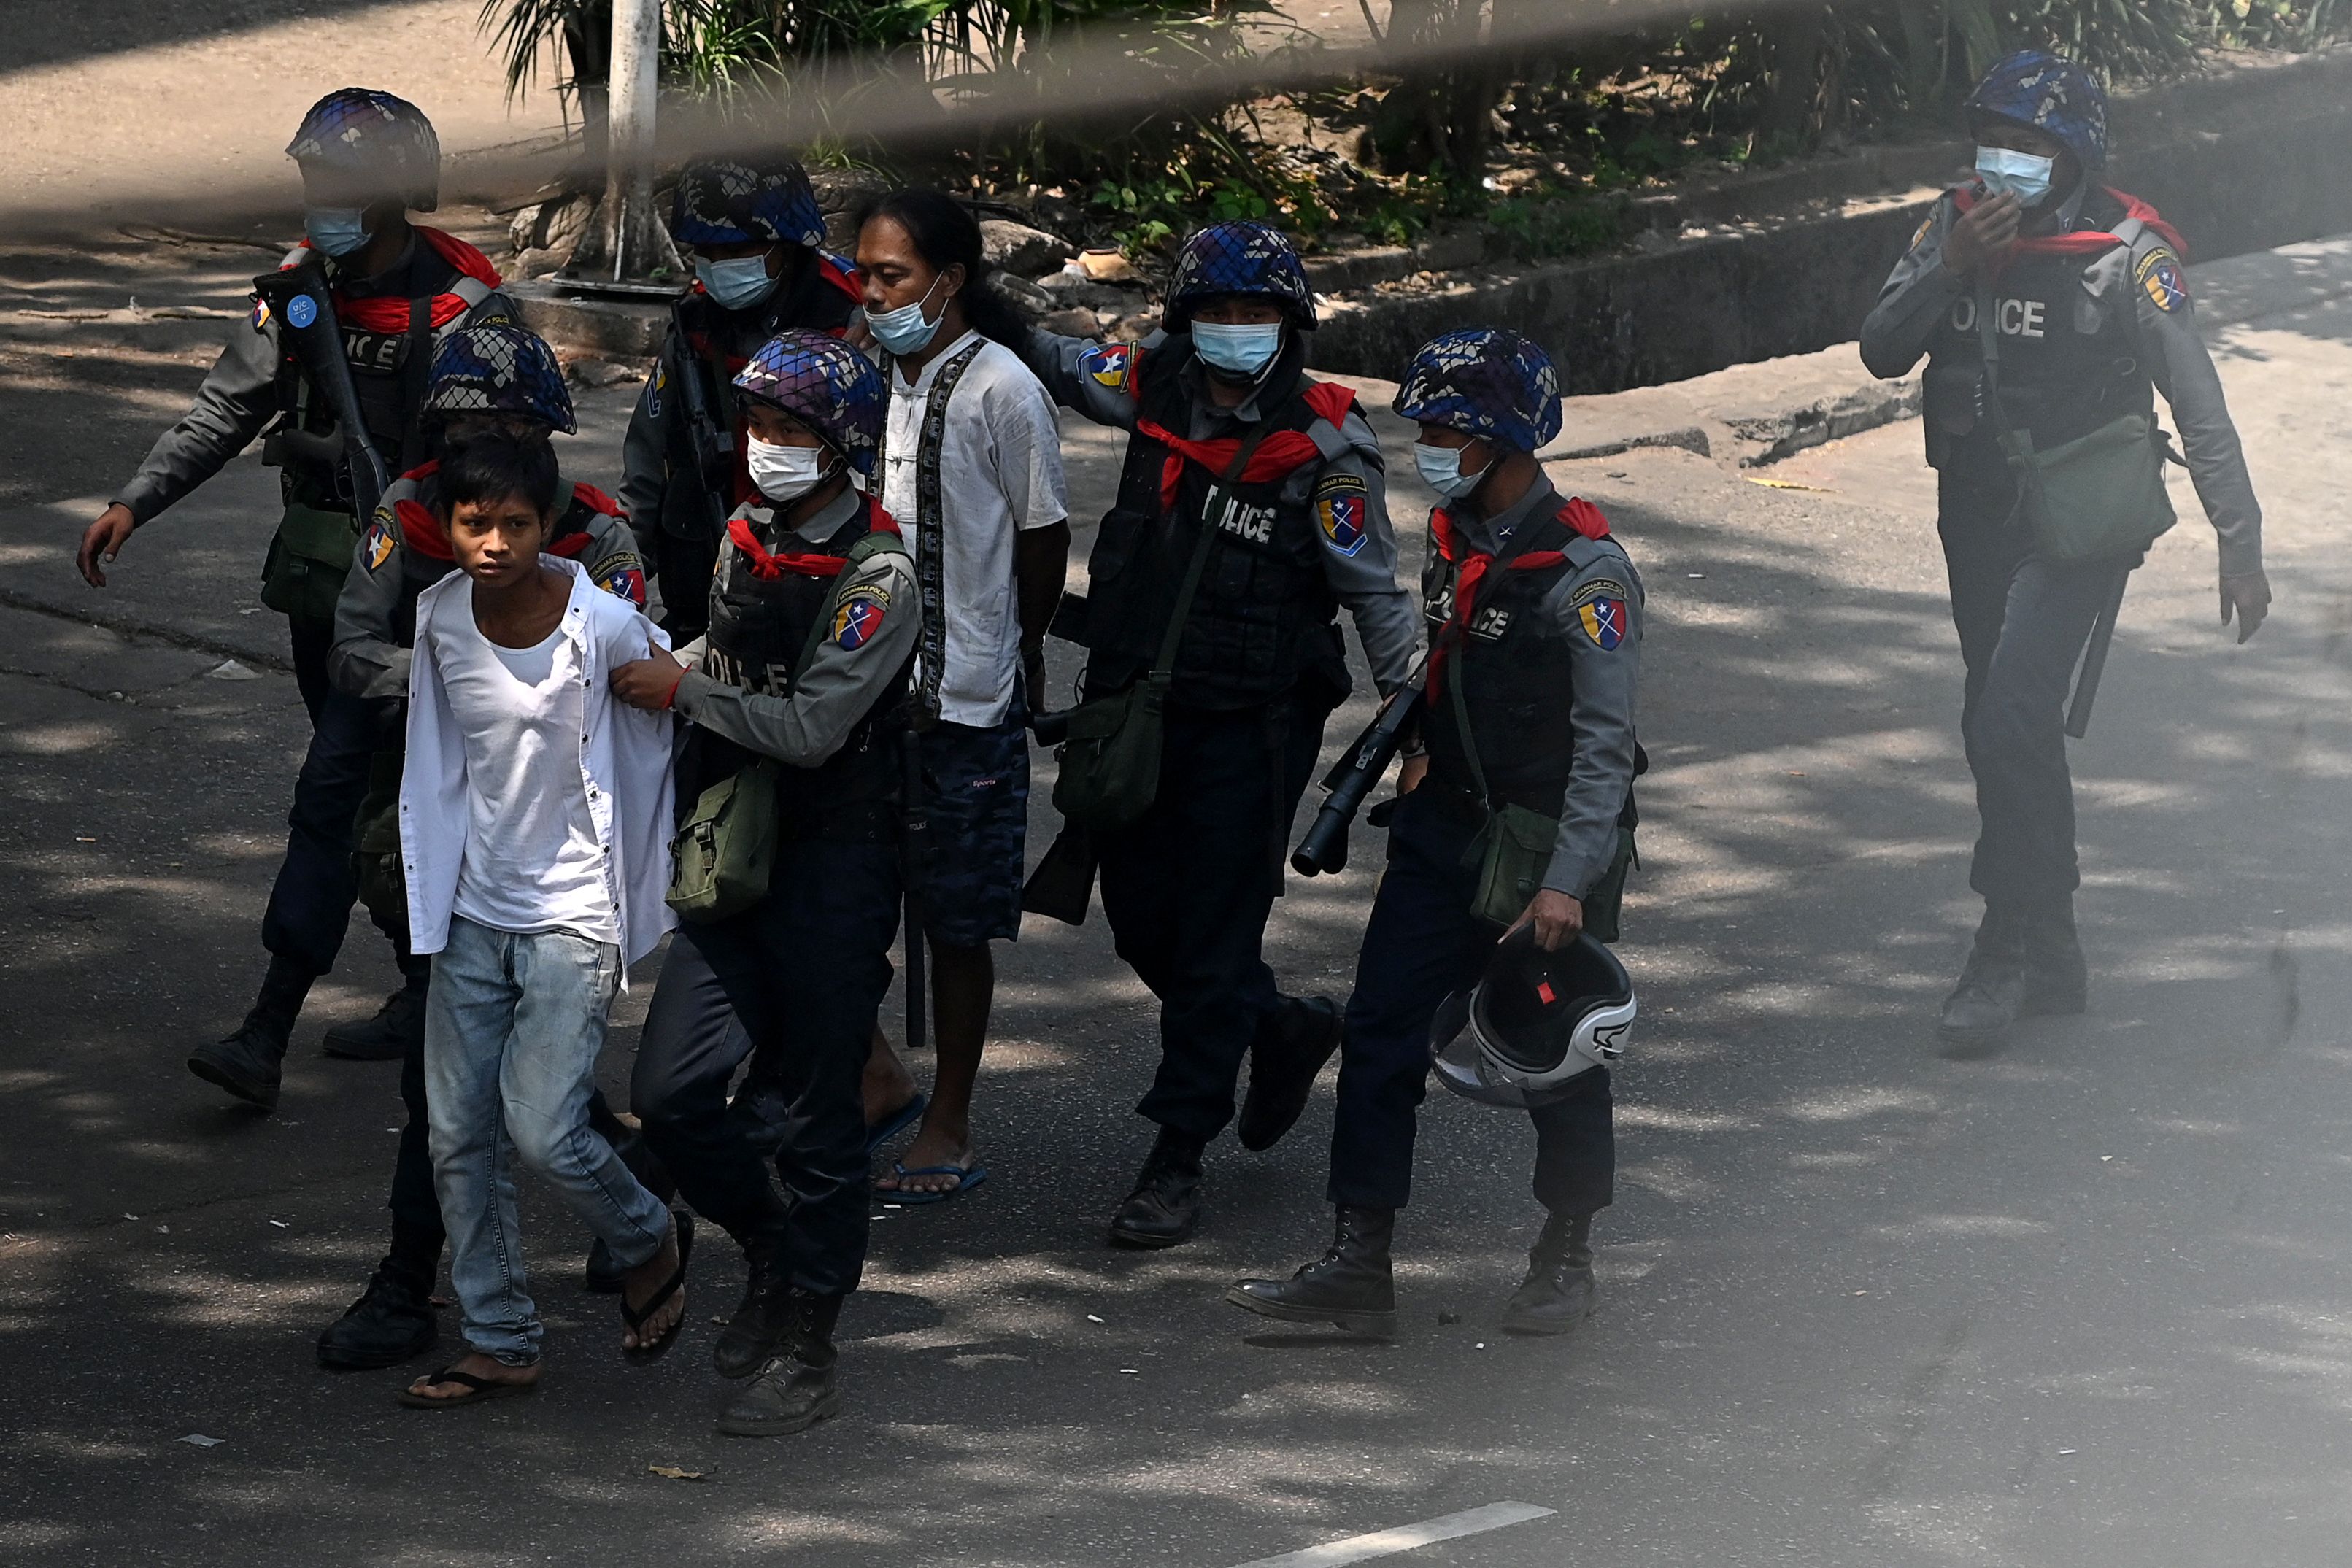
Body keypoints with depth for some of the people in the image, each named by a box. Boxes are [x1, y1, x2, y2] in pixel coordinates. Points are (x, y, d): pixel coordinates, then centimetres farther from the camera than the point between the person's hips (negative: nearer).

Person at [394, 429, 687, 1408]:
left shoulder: (607, 625, -16)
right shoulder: (440, 618, -3)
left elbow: (650, 757, -2)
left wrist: (642, 912, 4)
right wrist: (427, 901, 14)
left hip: (573, 914, -5)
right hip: (473, 911, 5)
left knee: (542, 1128, -12)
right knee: (458, 1134, 4)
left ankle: (650, 1242, 17)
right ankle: (499, 1343, 16)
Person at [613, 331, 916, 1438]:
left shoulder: (877, 577, -15)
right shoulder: (748, 539, 9)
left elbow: (810, 726, -21)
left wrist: (682, 688, -15)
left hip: (835, 870, -7)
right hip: (736, 857, 7)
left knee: (820, 1115, 1)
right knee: (670, 1094, 0)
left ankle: (805, 1347, 11)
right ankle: (773, 1253, 26)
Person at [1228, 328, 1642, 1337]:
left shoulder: (1584, 570, -19)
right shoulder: (1453, 537, 5)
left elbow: (1606, 742, -19)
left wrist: (1567, 881, -22)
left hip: (1548, 838, -7)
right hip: (1445, 830, 7)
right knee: (1382, 1034, 1)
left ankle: (1565, 1262, 24)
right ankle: (1357, 1264, 4)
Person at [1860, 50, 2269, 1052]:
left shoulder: (2127, 255, -13)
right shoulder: (1954, 227, 1)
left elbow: (2200, 408, -10)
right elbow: (1882, 352, -5)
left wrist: (2241, 545, -12)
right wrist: (1950, 269, -21)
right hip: (1977, 519, 6)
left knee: (2006, 727, -18)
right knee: (2016, 737, 14)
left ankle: (2003, 958, -10)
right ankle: (2052, 960, 26)